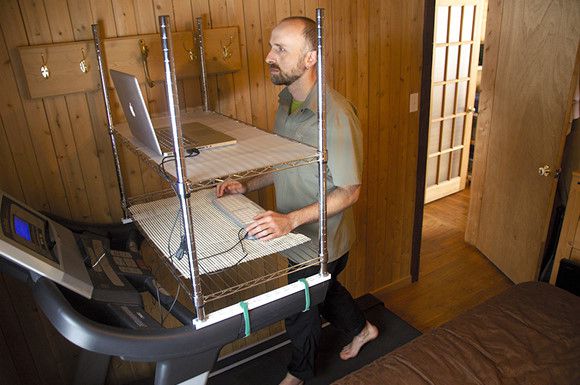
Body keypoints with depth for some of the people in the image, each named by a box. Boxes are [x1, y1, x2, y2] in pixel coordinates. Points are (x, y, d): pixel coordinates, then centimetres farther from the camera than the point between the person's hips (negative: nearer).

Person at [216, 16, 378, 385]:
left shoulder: (335, 114, -28)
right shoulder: (287, 103, -1)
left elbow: (349, 191, -25)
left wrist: (291, 219, -34)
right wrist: (247, 185, -3)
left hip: (320, 238, -7)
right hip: (293, 232, 8)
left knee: (301, 307, 14)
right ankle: (363, 329, 58)